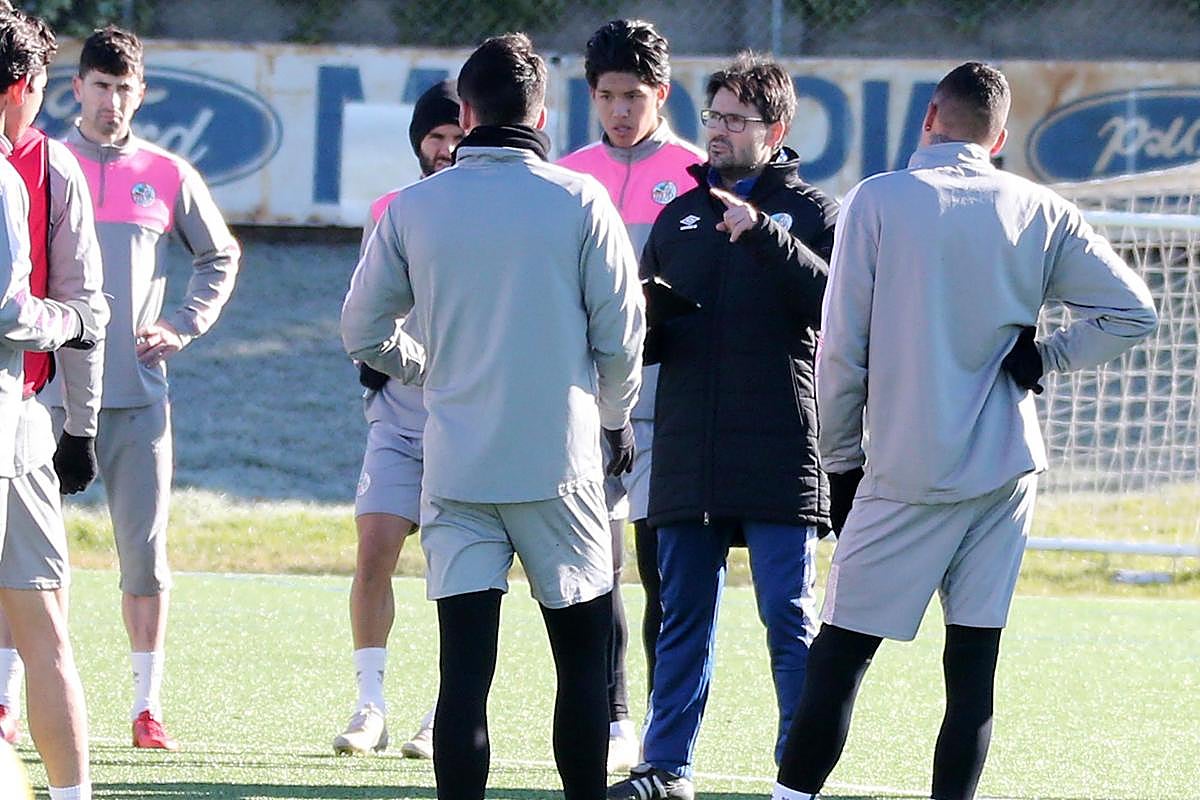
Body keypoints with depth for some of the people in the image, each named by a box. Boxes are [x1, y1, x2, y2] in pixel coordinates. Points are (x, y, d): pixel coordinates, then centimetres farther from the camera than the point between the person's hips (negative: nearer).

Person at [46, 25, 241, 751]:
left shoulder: (167, 176, 7)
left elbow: (221, 256, 18)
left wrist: (185, 325, 6)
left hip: (138, 389, 1)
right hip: (48, 387, -1)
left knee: (146, 552, 0)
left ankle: (148, 705, 5)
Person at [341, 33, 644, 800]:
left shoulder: (414, 207, 0)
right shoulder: (578, 200, -5)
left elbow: (363, 331, 9)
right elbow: (622, 333, -2)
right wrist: (616, 418, 18)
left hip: (455, 469, 1)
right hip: (559, 463, -1)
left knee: (465, 671, -1)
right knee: (583, 658, 11)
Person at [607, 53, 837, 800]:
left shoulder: (809, 211, 3)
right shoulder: (679, 216, 17)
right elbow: (642, 336, 20)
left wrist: (764, 232, -24)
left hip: (779, 451, -5)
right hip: (688, 452, 5)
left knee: (790, 617, -4)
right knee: (684, 617, 9)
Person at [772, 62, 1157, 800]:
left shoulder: (878, 201, -5)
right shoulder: (1040, 212, 3)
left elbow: (842, 350, -5)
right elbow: (1132, 311, 2)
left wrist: (841, 461, 5)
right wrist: (1043, 357, 6)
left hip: (906, 471, -3)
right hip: (1006, 467, 3)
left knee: (840, 655, 1)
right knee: (974, 666, 4)